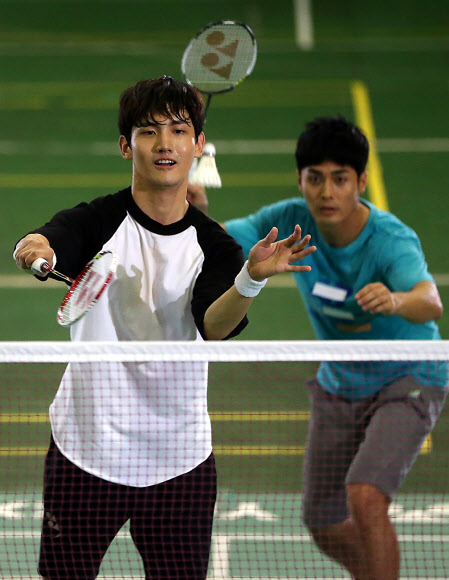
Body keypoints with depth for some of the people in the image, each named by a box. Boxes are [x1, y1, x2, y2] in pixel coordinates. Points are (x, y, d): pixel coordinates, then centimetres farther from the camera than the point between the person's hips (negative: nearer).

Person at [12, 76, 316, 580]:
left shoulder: (214, 245, 1)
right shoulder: (96, 222, -5)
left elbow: (215, 326, -17)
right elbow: (47, 243, -25)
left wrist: (252, 278, -37)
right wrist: (34, 250, -50)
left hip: (181, 461, 2)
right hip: (86, 451, -2)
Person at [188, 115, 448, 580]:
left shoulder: (391, 240, -31)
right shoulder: (290, 223, -16)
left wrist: (395, 301, -72)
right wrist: (197, 215, -36)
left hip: (408, 381, -6)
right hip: (339, 384, 6)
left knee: (365, 497, -28)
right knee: (324, 525, 12)